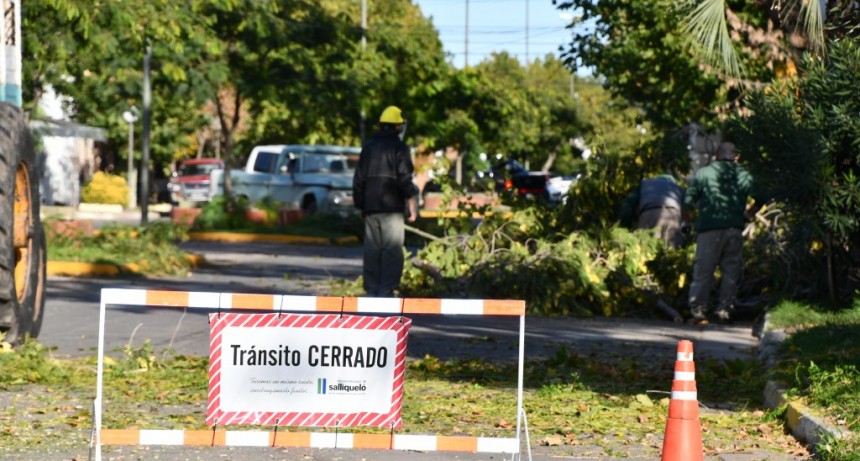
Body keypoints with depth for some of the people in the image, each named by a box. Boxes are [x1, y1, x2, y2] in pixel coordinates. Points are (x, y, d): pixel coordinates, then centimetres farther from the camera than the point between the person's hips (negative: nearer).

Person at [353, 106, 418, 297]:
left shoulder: (368, 147, 14)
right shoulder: (399, 148, -4)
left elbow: (358, 180, 17)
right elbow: (405, 179, -10)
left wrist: (360, 206, 23)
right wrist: (412, 206, -4)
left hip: (370, 209, 6)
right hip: (392, 209, -6)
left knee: (372, 252, 8)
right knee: (392, 251, -6)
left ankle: (371, 291, 8)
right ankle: (386, 291, -13)